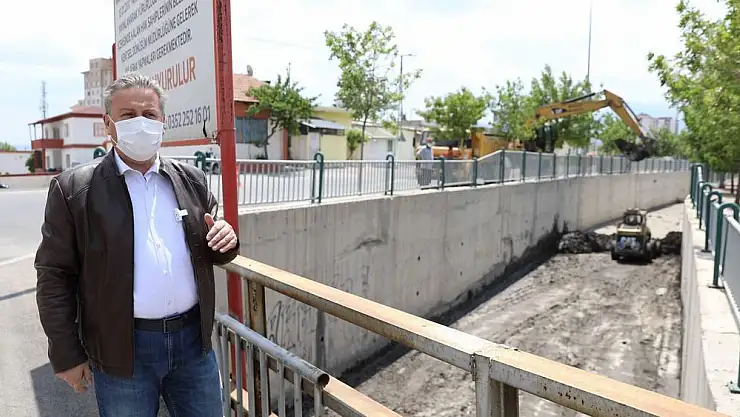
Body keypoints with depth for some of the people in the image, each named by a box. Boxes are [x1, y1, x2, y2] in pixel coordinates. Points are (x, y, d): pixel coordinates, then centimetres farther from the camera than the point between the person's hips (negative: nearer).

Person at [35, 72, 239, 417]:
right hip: (121, 350, -2)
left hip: (194, 338, 3)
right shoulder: (73, 188, -5)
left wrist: (224, 242, -11)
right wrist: (67, 355, -2)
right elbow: (55, 276, -3)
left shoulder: (191, 180, 4)